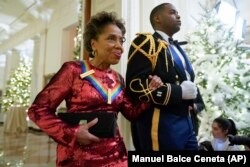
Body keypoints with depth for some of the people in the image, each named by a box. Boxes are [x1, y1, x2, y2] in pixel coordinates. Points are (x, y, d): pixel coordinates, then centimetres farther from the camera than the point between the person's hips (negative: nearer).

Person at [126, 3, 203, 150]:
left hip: (185, 121, 9)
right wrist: (180, 91, -17)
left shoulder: (176, 47, 20)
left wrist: (192, 91, 7)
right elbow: (135, 84, -20)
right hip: (160, 124, -8)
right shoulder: (146, 42, -8)